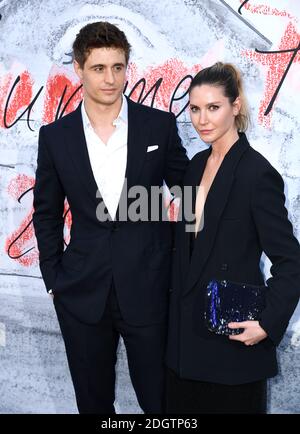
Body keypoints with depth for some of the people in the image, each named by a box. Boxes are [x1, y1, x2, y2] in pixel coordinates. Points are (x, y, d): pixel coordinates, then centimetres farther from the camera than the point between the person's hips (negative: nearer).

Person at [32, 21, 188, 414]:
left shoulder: (160, 125, -4)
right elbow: (47, 212, 8)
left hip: (148, 289, -1)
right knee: (93, 400, 18)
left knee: (160, 399, 11)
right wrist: (53, 278, 6)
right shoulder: (55, 136, -1)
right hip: (82, 294, 2)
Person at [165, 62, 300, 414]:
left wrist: (268, 323, -21)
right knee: (182, 407, 17)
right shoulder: (197, 164, 6)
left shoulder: (257, 173, -17)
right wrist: (177, 309, 13)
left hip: (232, 332, -7)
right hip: (187, 328, 7)